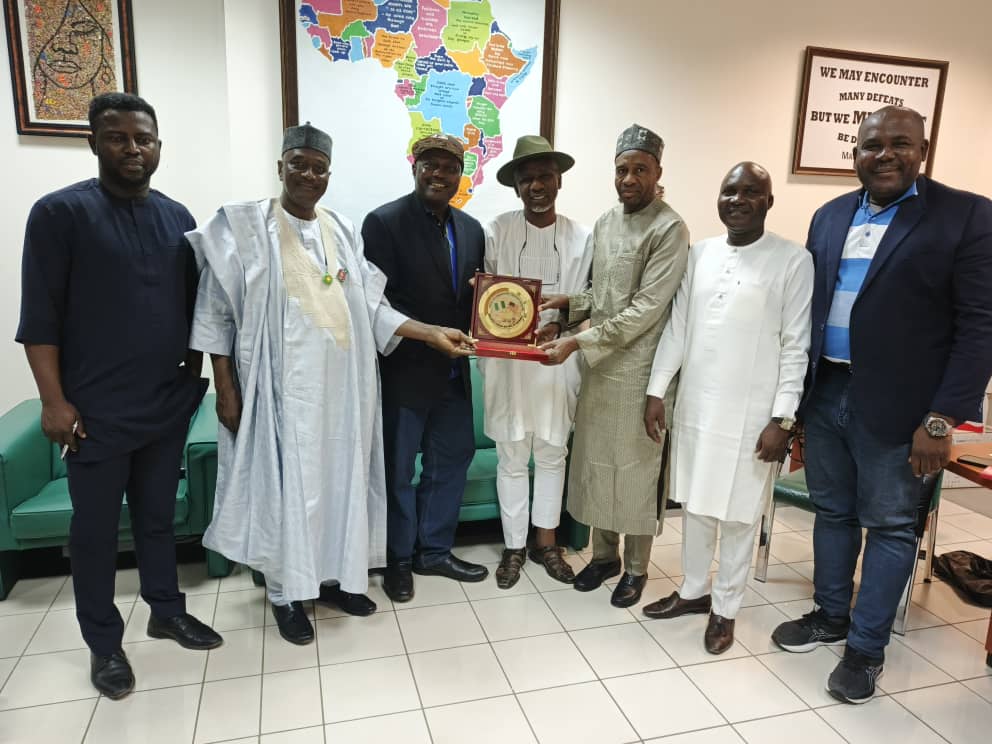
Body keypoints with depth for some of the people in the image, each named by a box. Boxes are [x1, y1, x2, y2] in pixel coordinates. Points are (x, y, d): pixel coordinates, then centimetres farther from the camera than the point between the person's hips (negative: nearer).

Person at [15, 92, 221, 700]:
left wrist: (195, 376, 11)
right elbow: (39, 315, -9)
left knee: (159, 516, 17)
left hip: (168, 404, 4)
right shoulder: (60, 211, -7)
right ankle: (104, 642, 25)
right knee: (95, 527, 9)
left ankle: (167, 611, 33)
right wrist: (54, 400, -12)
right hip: (96, 410, -4)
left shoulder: (178, 217, 8)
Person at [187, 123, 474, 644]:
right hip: (282, 384, -4)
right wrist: (226, 390, -9)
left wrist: (432, 333, -4)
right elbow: (216, 313, -4)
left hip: (341, 382, 5)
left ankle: (332, 575, 28)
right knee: (286, 482, 2)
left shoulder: (343, 232, 10)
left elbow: (371, 307, 7)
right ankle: (286, 592, 20)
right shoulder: (243, 227, -3)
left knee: (340, 477, 11)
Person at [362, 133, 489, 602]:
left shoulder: (471, 229, 9)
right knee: (397, 469, 9)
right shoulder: (384, 222, -10)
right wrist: (430, 336, -21)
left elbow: (472, 293, 13)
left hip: (454, 371, 7)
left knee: (452, 459, 16)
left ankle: (434, 551, 34)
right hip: (404, 369, -6)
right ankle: (399, 560, 29)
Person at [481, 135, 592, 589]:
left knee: (552, 454, 13)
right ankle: (514, 546, 24)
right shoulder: (497, 231, -4)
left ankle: (545, 541, 30)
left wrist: (559, 326, -15)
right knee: (511, 457, 8)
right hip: (507, 359, -1)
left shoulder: (579, 237, 0)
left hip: (557, 359, 2)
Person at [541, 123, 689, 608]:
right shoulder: (604, 223, 10)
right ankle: (604, 554, 32)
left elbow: (645, 309, -19)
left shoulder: (670, 229, -13)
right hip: (597, 365, 7)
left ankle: (636, 567, 25)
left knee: (636, 467, 6)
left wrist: (578, 342, -22)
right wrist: (569, 303, -3)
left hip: (636, 368, -6)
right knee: (594, 460, 14)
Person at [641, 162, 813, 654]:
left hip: (751, 413, -4)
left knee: (739, 514, 9)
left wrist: (782, 419, -12)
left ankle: (726, 609, 27)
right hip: (695, 405, 4)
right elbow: (677, 326, 7)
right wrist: (656, 390, 4)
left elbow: (797, 346, -8)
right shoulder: (699, 253, 5)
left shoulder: (793, 260, -7)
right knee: (694, 504, 16)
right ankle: (693, 590, 35)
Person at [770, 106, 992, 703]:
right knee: (832, 513, 17)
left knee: (889, 526, 9)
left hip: (896, 406, -5)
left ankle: (867, 648, 24)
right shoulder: (830, 216, 10)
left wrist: (941, 419, -16)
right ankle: (831, 615, 37)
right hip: (824, 393, 5)